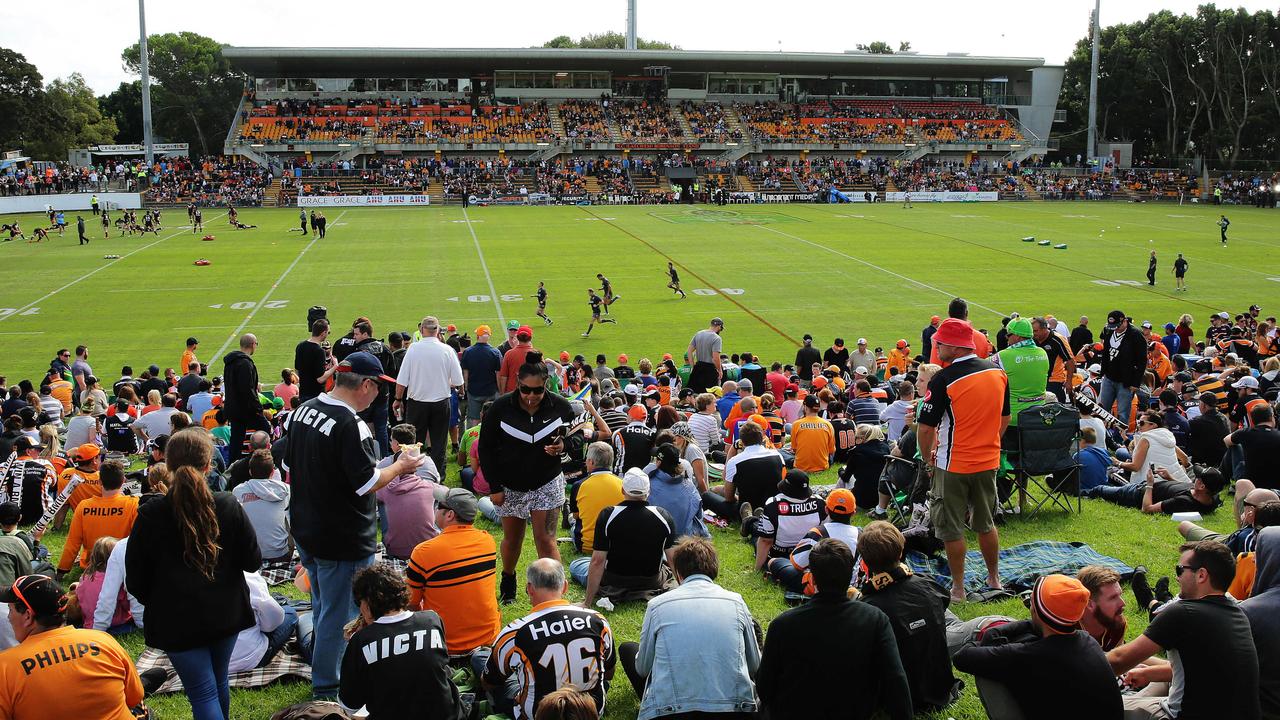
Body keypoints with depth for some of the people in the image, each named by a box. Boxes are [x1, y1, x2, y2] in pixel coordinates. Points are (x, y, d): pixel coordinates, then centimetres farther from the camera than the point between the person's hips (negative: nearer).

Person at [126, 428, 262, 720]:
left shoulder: (150, 514, -15)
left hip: (177, 620, -3)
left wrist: (157, 602, 12)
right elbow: (252, 562, -5)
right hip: (226, 613, 3)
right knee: (219, 682, 23)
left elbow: (135, 581, -8)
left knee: (203, 693, 2)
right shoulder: (228, 506, -11)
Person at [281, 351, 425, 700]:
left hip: (305, 530, 9)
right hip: (342, 541, -9)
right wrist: (401, 466, -7)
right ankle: (326, 688, 19)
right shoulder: (350, 425, -25)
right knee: (337, 615, 6)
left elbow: (288, 466, 11)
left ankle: (323, 673, 40)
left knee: (323, 608, 24)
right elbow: (367, 484, -22)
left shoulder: (303, 411, 2)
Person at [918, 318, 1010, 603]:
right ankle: (994, 579, 32)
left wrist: (927, 457, 0)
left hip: (953, 465, -6)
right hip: (989, 462, 6)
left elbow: (925, 428, -17)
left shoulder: (944, 379, -20)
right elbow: (1005, 418, 11)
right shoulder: (998, 373, -1)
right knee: (986, 524, 21)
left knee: (951, 529, 8)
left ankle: (958, 588, 16)